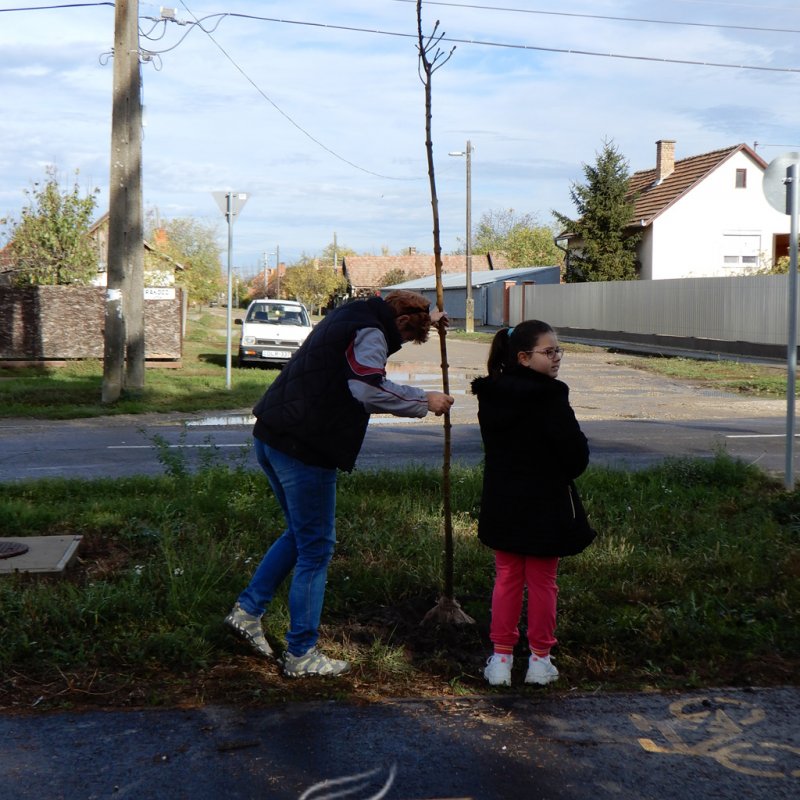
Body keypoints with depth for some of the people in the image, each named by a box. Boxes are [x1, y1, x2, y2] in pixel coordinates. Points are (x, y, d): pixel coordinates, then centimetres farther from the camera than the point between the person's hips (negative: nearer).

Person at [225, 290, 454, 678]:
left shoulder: (349, 315, 19)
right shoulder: (368, 334, -11)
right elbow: (369, 388, -28)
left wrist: (425, 317, 51)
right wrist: (423, 400, -18)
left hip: (271, 437, 10)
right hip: (304, 450, -10)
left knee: (300, 534, 24)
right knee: (315, 548, 1)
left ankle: (247, 609, 25)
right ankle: (300, 653, 8)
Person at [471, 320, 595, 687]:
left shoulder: (490, 396, 0)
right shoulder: (550, 398, -19)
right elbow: (576, 456, -15)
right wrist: (564, 471, 6)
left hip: (502, 504, 5)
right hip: (544, 507, -5)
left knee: (507, 579, 15)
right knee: (542, 583, 9)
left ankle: (501, 657, 17)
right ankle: (539, 659, 19)